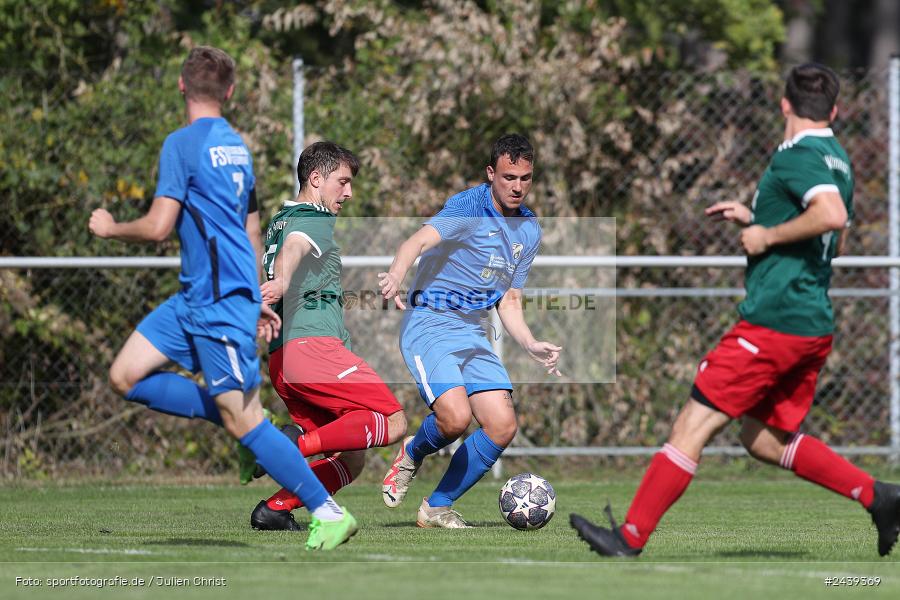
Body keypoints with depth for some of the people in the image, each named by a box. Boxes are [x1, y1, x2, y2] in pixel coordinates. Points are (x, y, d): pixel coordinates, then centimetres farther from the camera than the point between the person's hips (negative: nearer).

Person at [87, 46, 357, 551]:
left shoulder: (183, 144, -12)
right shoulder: (237, 146, 15)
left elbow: (158, 227, -18)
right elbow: (250, 230, 22)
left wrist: (110, 229, 2)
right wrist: (255, 299, 30)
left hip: (219, 302, -9)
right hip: (196, 298, 9)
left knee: (244, 422, -8)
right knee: (127, 376, 8)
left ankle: (329, 513, -4)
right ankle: (239, 419, 10)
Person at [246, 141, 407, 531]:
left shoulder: (279, 222, 26)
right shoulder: (317, 221, -1)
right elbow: (295, 247, -24)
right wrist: (282, 282, -45)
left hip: (281, 359, 9)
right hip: (314, 345, -9)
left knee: (351, 460, 7)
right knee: (393, 422, -13)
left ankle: (274, 510, -10)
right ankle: (296, 443, -27)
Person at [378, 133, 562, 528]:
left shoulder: (530, 230, 10)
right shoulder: (468, 207, -13)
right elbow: (419, 241, -31)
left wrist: (531, 346, 1)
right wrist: (396, 276, -52)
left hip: (472, 333, 7)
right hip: (429, 322, -7)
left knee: (502, 425, -6)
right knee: (456, 417, -26)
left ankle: (437, 508, 9)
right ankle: (412, 455, 10)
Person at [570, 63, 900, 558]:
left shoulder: (796, 157, -11)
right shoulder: (836, 160, 17)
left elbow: (832, 216, -29)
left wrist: (769, 235, -16)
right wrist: (754, 220, 24)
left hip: (772, 321, -9)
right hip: (815, 326, 9)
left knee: (694, 423, -6)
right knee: (766, 439, 18)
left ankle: (630, 539, -6)